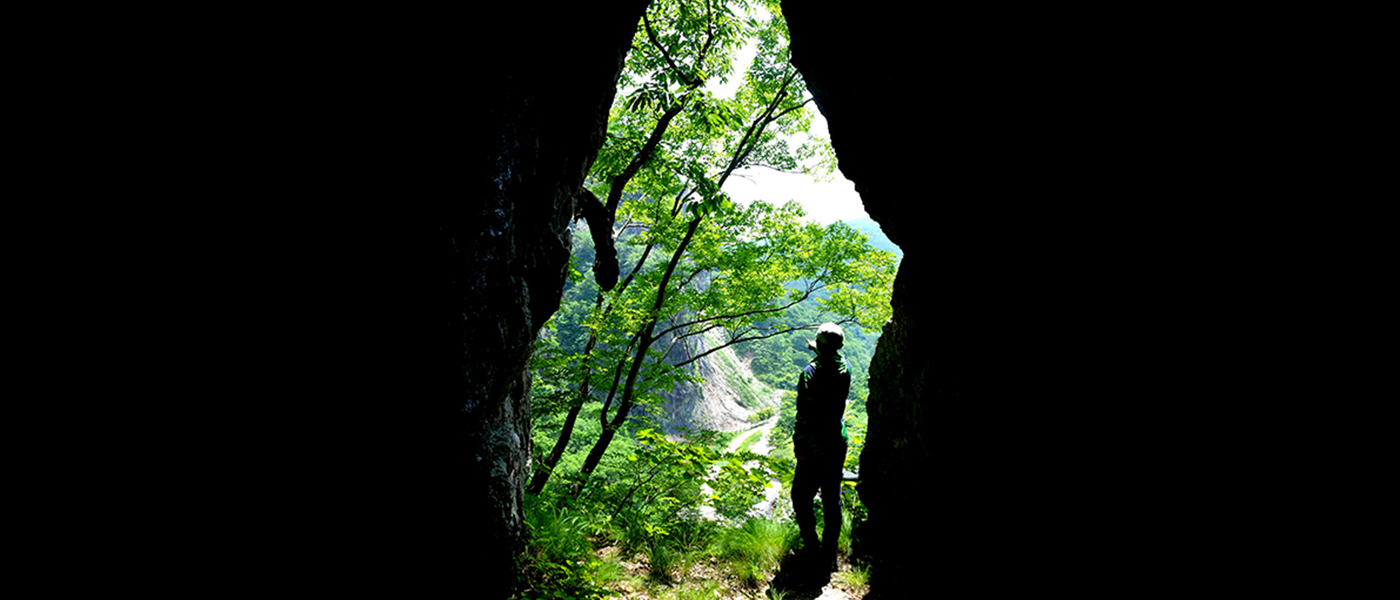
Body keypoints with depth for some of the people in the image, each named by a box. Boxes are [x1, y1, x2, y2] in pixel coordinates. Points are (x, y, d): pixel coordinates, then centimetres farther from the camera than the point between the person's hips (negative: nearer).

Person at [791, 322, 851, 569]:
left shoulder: (811, 372, -18)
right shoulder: (844, 369, -1)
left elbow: (805, 414, -20)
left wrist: (799, 445, -12)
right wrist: (817, 349, 40)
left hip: (814, 448, -6)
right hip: (838, 444, 6)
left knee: (802, 497, 9)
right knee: (832, 499, 12)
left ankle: (811, 546, 10)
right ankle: (830, 554, 18)